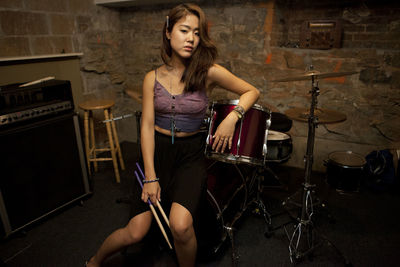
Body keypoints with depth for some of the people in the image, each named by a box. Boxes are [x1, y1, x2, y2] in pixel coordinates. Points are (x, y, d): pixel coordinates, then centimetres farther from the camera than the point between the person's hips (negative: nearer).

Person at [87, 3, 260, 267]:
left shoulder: (209, 72, -7)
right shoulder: (153, 78, -1)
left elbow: (252, 92, 2)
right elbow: (147, 126, -4)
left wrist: (233, 116, -18)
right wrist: (150, 176, -9)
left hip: (191, 155, -1)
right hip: (157, 151, 1)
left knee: (180, 225, -24)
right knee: (136, 232, 1)